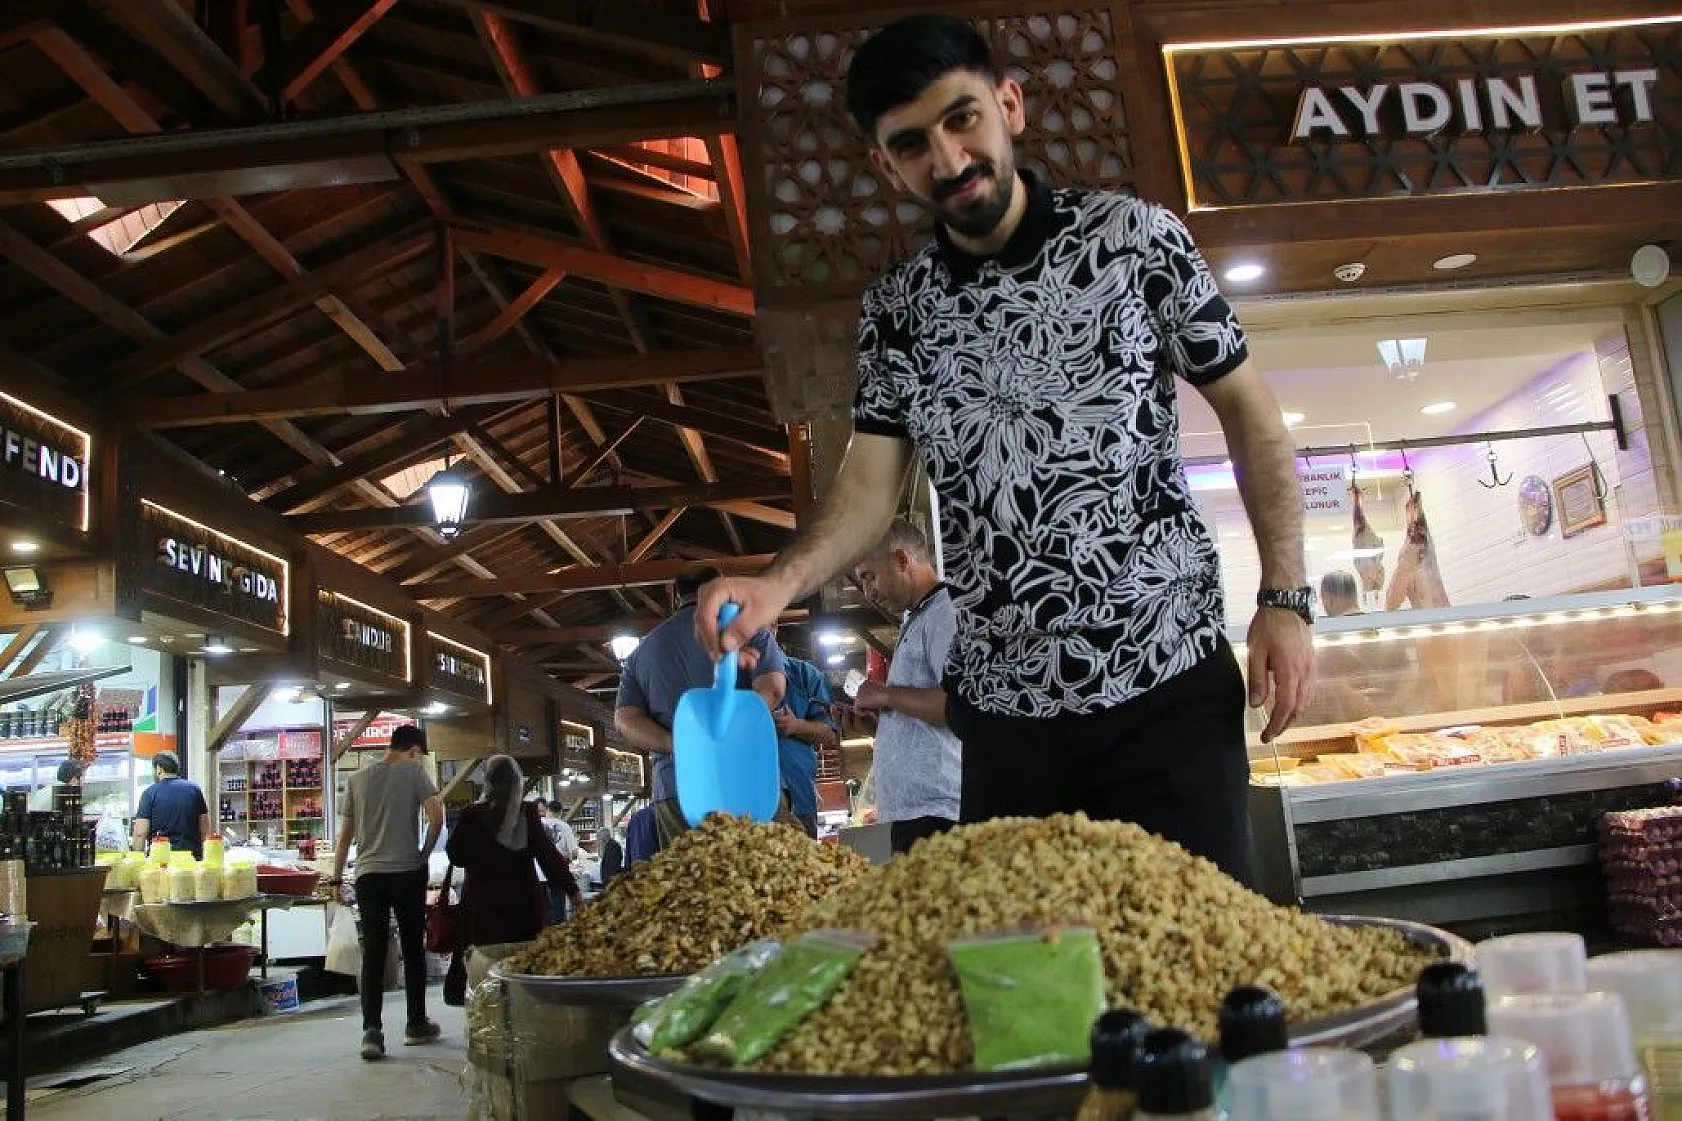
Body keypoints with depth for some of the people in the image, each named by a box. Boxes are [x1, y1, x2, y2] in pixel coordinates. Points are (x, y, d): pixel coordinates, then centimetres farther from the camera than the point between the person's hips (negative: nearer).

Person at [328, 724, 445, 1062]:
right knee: (413, 950, 9)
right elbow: (436, 817, -13)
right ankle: (416, 1024, 18)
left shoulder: (357, 778, 10)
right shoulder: (413, 771, -1)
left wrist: (337, 876, 19)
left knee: (372, 953, 2)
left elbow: (345, 834, 12)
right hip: (407, 872, -3)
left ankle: (372, 1030, -8)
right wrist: (424, 854, 1)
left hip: (368, 874, 3)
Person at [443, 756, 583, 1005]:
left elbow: (455, 855, 5)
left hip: (484, 903, -1)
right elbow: (548, 854, -5)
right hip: (525, 901, 1)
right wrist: (572, 891, -3)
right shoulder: (529, 813, -3)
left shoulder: (471, 816, -5)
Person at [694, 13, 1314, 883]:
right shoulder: (893, 310, 7)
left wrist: (1284, 598, -6)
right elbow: (869, 483, 1)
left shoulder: (1133, 237, -1)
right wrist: (778, 584, -19)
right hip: (1002, 705, 3)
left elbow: (1248, 412, 2)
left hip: (1167, 679, -3)